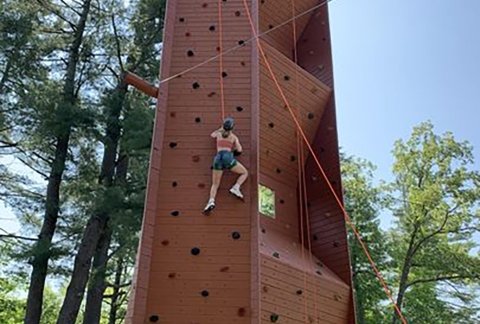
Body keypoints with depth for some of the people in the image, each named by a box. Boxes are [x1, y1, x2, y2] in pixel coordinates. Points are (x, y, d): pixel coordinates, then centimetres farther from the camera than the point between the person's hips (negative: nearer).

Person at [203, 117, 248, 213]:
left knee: (215, 185, 7)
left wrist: (221, 129, 60)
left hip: (218, 159, 3)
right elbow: (239, 150, 10)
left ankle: (211, 201, -22)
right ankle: (235, 188, -7)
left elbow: (212, 135, 48)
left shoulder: (219, 134, 24)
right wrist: (238, 144, 32)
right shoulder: (234, 137, 16)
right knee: (245, 173, 18)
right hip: (228, 158, -3)